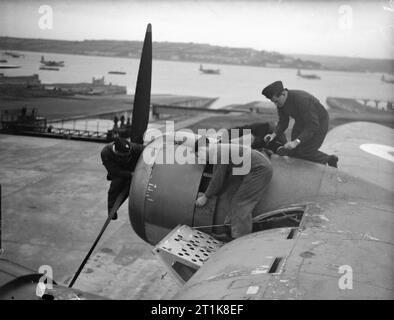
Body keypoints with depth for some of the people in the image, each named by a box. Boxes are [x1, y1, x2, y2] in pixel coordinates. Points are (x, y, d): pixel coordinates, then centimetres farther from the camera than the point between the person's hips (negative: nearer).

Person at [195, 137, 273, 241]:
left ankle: (240, 238, -7)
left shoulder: (218, 152, -16)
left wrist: (206, 197, -2)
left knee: (240, 203, -10)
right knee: (237, 201, 9)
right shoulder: (221, 150, 14)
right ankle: (231, 233, 12)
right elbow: (224, 180, 16)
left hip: (260, 169, -10)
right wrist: (207, 194, 15)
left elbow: (217, 180, -14)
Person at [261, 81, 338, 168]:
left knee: (305, 152, -11)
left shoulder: (302, 100, -38)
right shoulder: (280, 102, -14)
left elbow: (313, 125, -37)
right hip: (301, 121, 7)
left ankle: (329, 159, 13)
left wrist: (296, 142, -44)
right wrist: (273, 135, -23)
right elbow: (283, 122, -4)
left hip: (318, 122, -7)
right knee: (294, 152, 2)